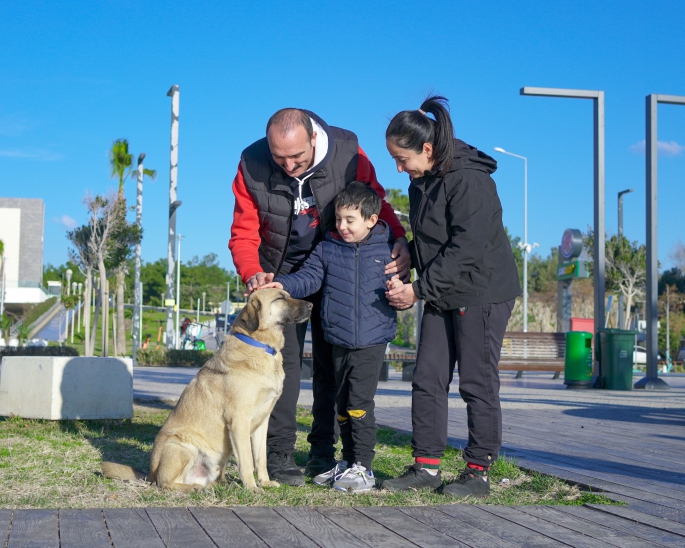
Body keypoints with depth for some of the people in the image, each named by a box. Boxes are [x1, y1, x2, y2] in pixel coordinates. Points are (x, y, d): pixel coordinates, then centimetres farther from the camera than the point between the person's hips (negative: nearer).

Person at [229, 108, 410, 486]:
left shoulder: (346, 152, -22)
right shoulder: (252, 165, -21)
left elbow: (376, 202, -8)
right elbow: (243, 233, -14)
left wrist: (398, 239, -27)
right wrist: (252, 273, -35)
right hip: (281, 273, -1)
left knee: (331, 362, 4)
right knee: (283, 359, -7)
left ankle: (322, 451, 13)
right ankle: (279, 454, -2)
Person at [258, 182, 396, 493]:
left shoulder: (387, 250, 0)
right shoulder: (327, 249, 5)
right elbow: (309, 278, -3)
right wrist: (283, 284, -18)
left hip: (372, 341, -4)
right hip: (339, 342, 4)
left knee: (360, 403, -11)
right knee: (343, 405, 13)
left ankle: (363, 467, -3)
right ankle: (348, 462, 25)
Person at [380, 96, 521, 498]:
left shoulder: (469, 181, -21)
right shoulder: (423, 181, 8)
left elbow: (465, 250, -24)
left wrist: (418, 289, -21)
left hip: (482, 293, -9)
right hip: (443, 295, 9)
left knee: (478, 384, -2)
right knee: (427, 381, 6)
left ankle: (478, 472, 7)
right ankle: (426, 466, 12)